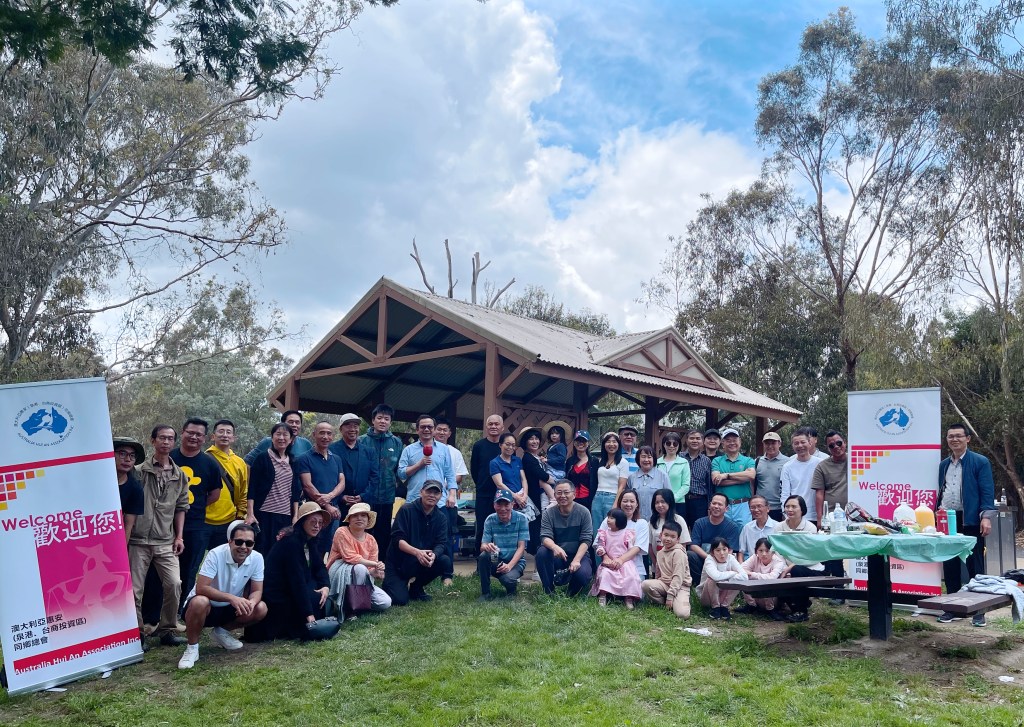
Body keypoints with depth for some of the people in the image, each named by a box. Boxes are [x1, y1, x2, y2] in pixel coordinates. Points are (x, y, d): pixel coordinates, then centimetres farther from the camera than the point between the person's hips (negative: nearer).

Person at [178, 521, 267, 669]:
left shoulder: (257, 558, -12)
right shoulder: (216, 555, -25)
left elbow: (257, 591, -9)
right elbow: (200, 588, -32)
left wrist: (251, 602, -34)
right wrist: (232, 598, -43)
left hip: (229, 609, 5)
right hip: (205, 607, -5)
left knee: (260, 609, -18)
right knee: (200, 602, -38)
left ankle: (222, 631, 8)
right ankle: (192, 648, -13)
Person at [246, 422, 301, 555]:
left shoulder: (292, 461, 13)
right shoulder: (262, 458, -1)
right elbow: (252, 488, -4)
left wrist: (296, 515, 8)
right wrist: (250, 514, -12)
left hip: (286, 516, 4)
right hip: (264, 514, -4)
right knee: (263, 553, -3)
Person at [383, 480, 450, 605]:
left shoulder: (441, 518, 2)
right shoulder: (406, 510, -12)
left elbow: (441, 543, -8)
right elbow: (397, 539, -20)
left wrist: (434, 555, -32)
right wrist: (417, 552, -36)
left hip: (424, 562, 4)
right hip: (397, 563, -4)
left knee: (445, 562, -23)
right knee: (399, 600, -22)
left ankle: (416, 588, 3)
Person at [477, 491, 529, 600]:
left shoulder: (521, 518, -9)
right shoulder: (490, 520, -4)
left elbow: (521, 547, -12)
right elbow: (482, 546, -8)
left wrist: (509, 565, -25)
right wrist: (487, 547, -34)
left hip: (515, 561, -2)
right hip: (495, 561, 2)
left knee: (507, 579, -34)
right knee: (483, 556, -30)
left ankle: (511, 591, 5)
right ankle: (485, 593, -11)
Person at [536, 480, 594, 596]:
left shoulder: (583, 512, -4)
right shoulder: (548, 513, -2)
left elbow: (586, 540, -9)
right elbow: (545, 537, -13)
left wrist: (576, 560, -22)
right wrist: (555, 547, -37)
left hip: (578, 554, -1)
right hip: (556, 556, 1)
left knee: (583, 574, -32)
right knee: (542, 552, -30)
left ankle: (570, 594, 6)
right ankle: (549, 591, -12)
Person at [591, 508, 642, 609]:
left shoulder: (627, 533, 1)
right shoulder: (605, 533, 7)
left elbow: (631, 549, -2)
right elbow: (600, 546, 4)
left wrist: (621, 560, -12)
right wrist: (605, 558, -13)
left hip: (624, 561, -1)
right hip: (609, 562, 1)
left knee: (631, 575, -25)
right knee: (604, 573, -27)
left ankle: (629, 598, -18)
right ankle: (602, 596, -20)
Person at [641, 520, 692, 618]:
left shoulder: (678, 552, -13)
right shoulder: (660, 552, 10)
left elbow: (678, 577, -18)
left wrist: (670, 596, -21)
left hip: (680, 586, -6)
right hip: (665, 584, 6)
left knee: (682, 614, -29)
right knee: (645, 584, -25)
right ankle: (662, 602, -1)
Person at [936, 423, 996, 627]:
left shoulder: (980, 462, -2)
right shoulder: (943, 465, 15)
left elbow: (987, 492, -7)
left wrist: (986, 516, -18)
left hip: (970, 522, -5)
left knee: (975, 567, 1)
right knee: (950, 567, 9)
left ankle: (979, 612, 8)